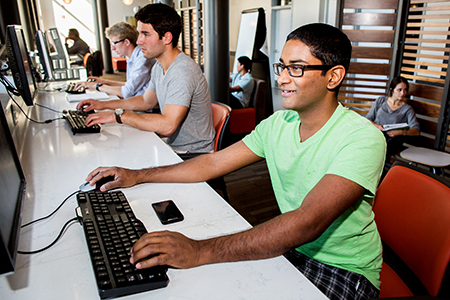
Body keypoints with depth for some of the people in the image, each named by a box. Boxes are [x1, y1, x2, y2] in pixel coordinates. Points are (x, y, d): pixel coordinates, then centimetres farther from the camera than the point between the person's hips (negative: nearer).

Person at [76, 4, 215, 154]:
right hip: (173, 146, 8)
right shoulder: (159, 67, 7)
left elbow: (167, 126, -33)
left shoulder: (183, 71, -26)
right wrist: (104, 105, 15)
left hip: (194, 155, -8)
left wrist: (118, 115, -24)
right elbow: (146, 101, 22)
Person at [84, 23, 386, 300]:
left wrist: (201, 251, -42)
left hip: (344, 270, -5)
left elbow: (308, 222, -35)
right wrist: (138, 176, 0)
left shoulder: (362, 138, -23)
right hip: (288, 247, 5)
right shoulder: (277, 123, -2)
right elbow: (214, 163, 2)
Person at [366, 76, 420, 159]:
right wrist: (376, 126, -8)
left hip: (392, 139, 0)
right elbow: (367, 119, 14)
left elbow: (416, 131, 1)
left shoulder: (407, 109, 13)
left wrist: (401, 132, -20)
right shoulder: (380, 101, 19)